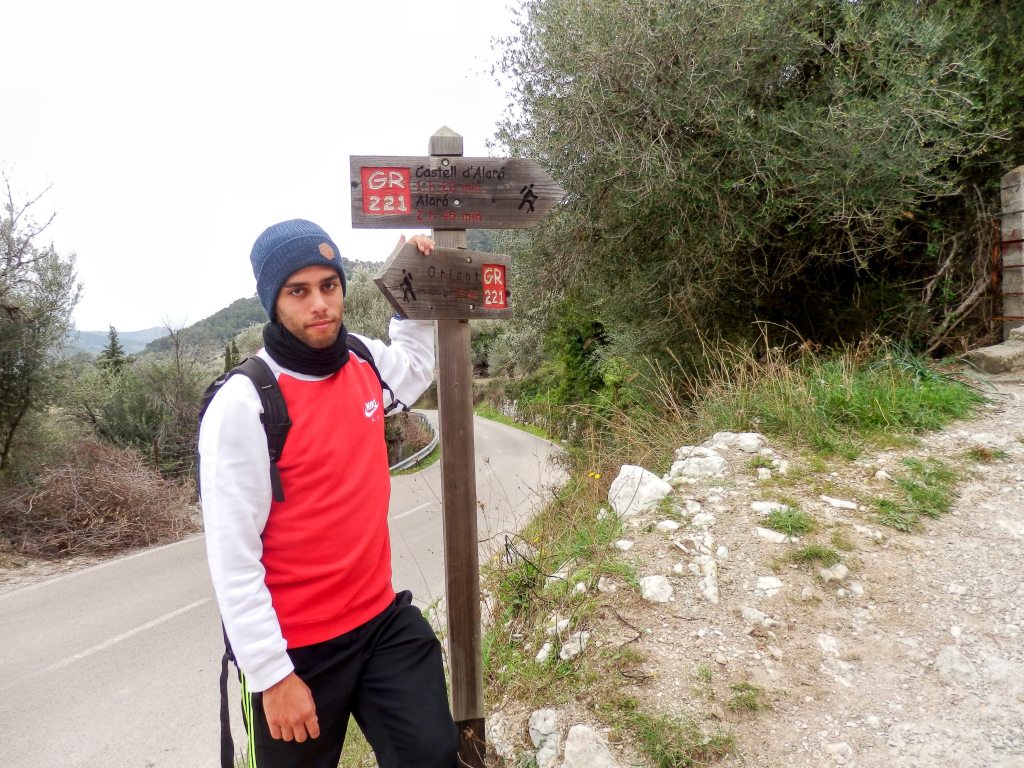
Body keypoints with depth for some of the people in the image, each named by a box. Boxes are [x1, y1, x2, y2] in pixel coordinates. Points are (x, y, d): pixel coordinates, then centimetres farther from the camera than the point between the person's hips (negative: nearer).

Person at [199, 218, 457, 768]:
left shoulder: (366, 362, -1)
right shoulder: (243, 404, -19)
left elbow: (415, 367, 25)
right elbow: (233, 558, -17)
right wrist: (272, 674, -14)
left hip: (384, 619, 5)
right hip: (295, 646, -5)